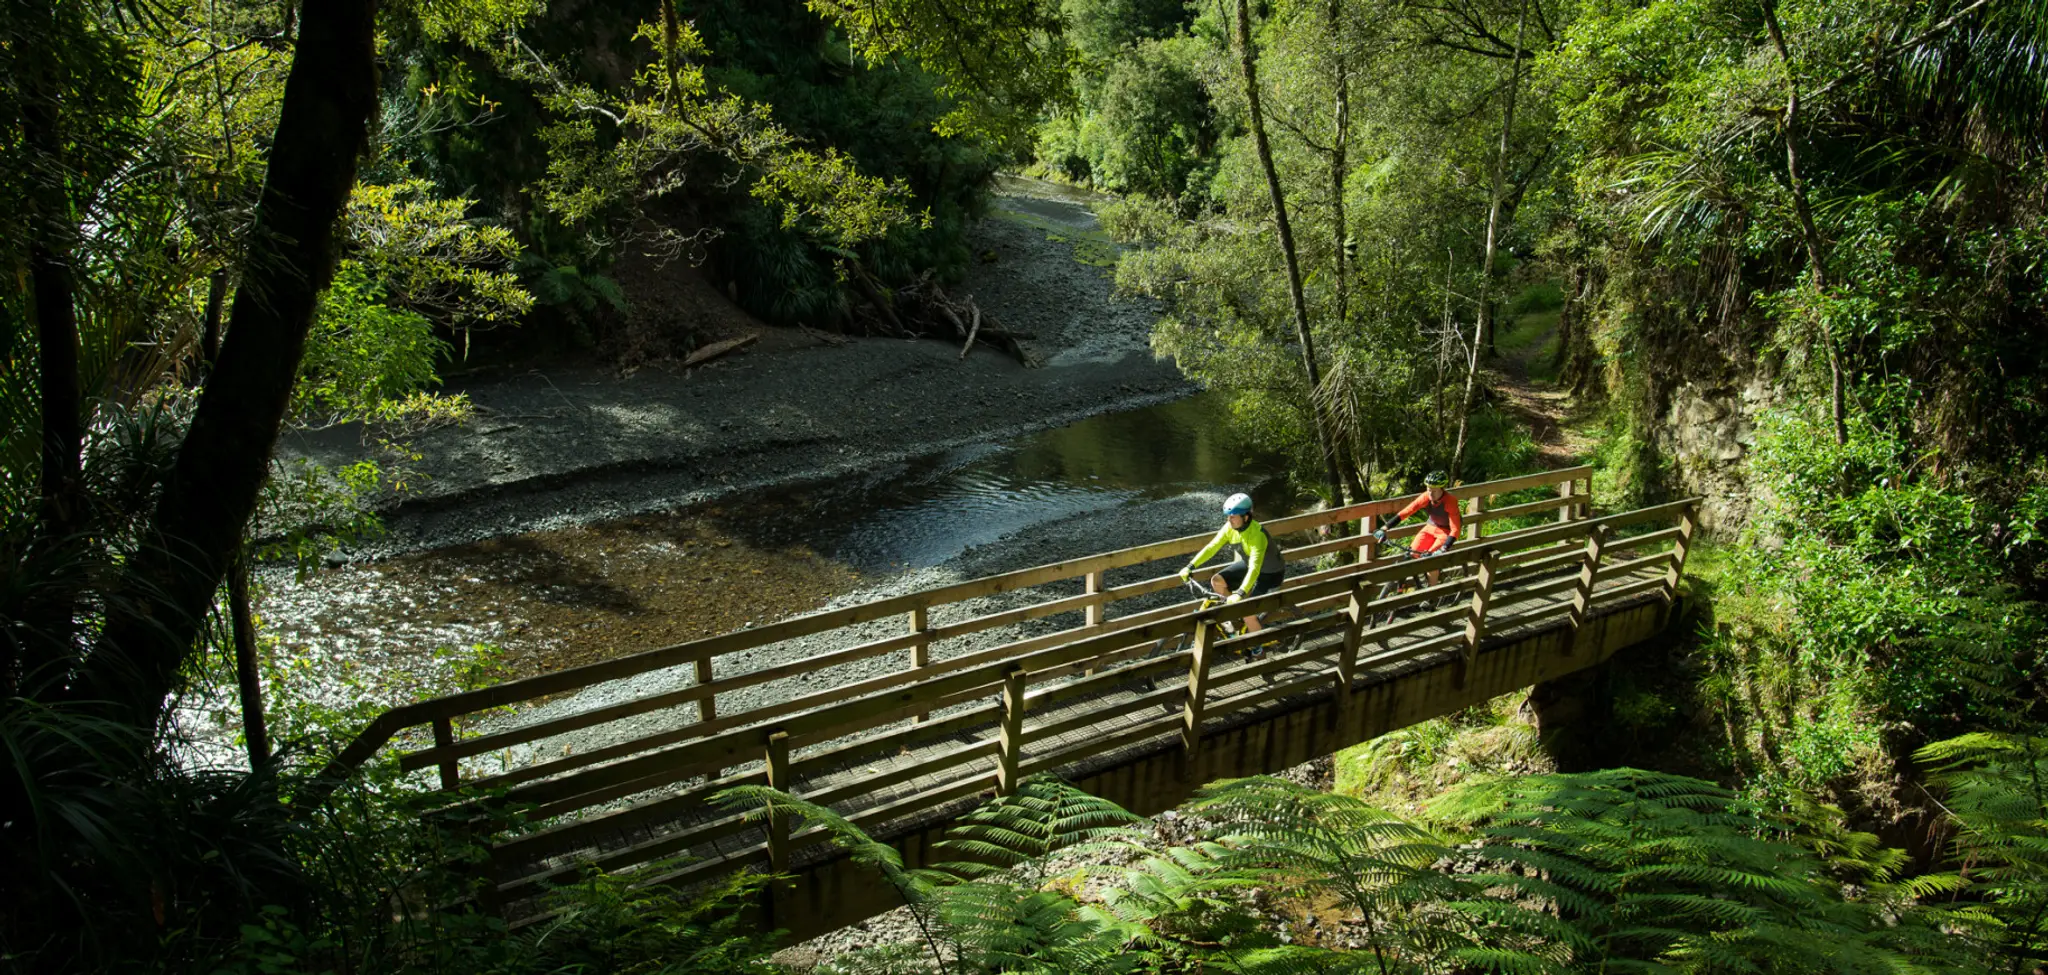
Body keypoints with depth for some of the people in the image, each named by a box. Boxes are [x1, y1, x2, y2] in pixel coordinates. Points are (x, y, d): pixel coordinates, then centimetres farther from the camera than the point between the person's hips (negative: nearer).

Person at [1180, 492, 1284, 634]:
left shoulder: (1257, 535, -36)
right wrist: (1190, 567, -21)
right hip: (1248, 564, 7)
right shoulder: (1230, 527, -16)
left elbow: (1254, 569, -45)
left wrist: (1240, 594, -55)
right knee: (1216, 581, -12)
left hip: (1270, 574, -7)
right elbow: (1211, 547, -12)